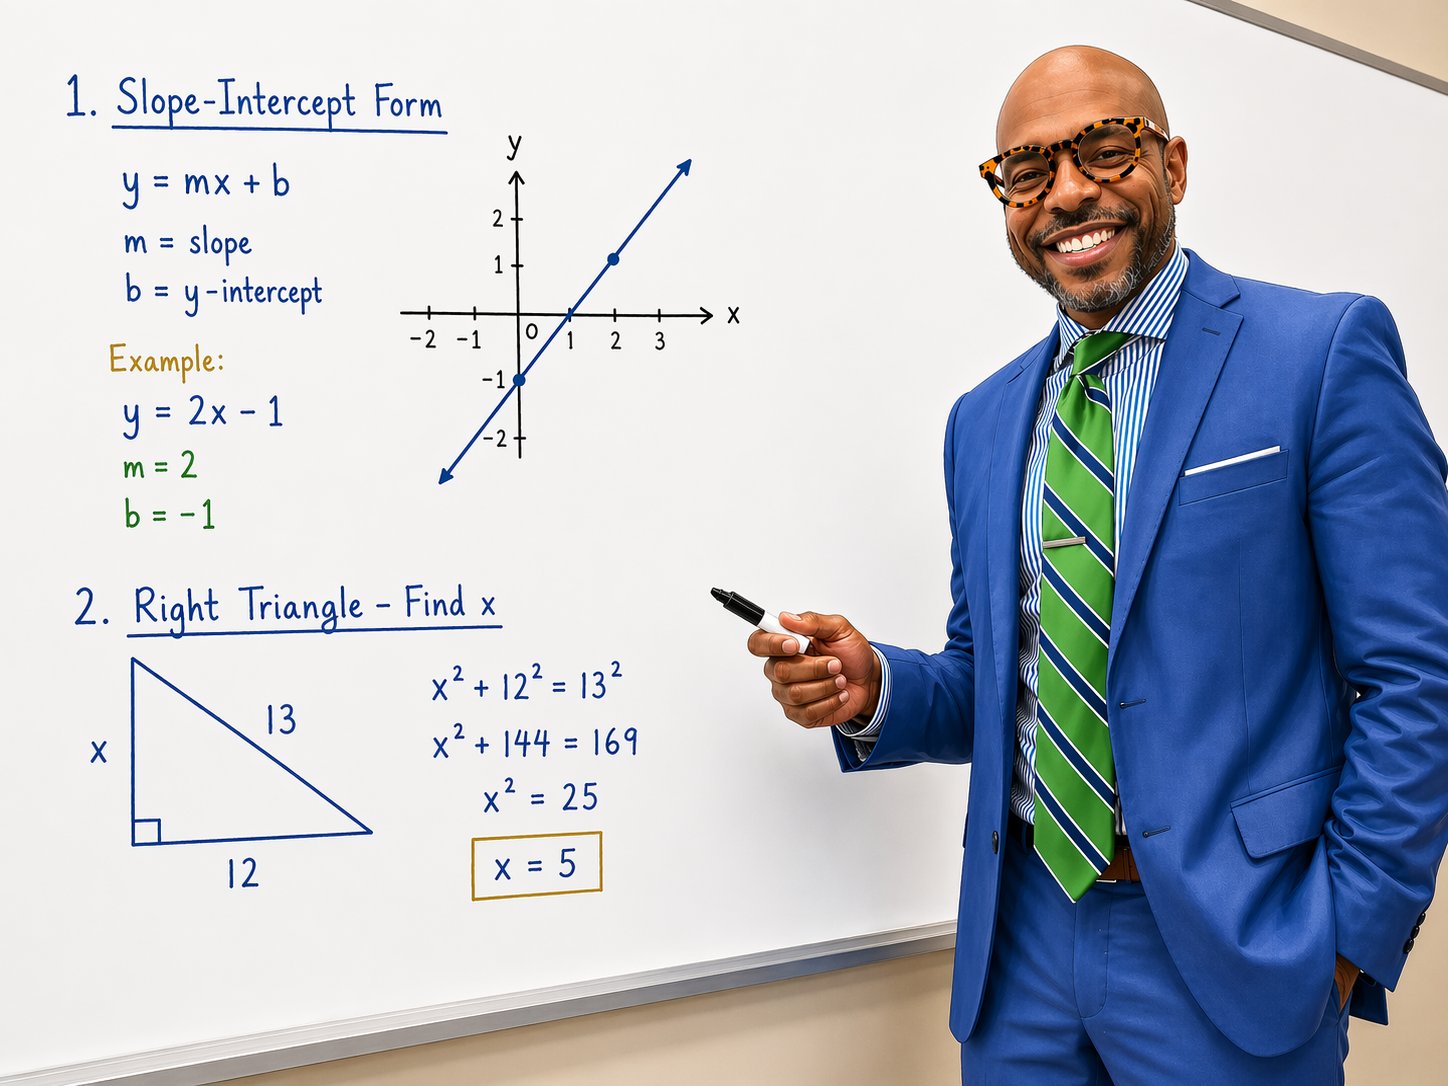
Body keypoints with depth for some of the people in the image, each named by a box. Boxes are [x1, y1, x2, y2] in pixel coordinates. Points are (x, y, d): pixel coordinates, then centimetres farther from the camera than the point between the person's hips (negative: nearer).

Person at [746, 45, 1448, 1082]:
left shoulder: (1326, 349, -7)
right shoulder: (985, 420, 10)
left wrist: (1350, 939, -13)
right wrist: (877, 690, -5)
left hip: (1234, 951, -5)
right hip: (1023, 939, 5)